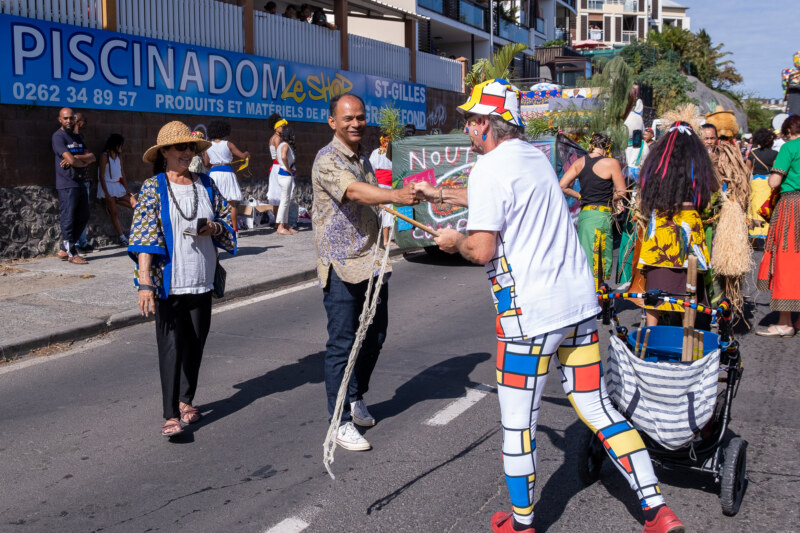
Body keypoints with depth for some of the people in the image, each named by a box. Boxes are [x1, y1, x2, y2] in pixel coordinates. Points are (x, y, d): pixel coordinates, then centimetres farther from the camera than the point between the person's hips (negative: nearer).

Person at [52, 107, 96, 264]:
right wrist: (84, 162, 1)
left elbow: (92, 157, 7)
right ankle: (71, 253, 2)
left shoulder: (78, 137, 18)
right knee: (68, 219, -4)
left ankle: (64, 250, 20)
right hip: (67, 185, -8)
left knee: (82, 218, 11)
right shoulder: (58, 137, -7)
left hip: (80, 183, 8)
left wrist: (76, 158, -10)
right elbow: (71, 160, -18)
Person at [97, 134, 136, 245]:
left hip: (118, 185, 7)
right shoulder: (104, 156, -10)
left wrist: (127, 189, 3)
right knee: (114, 213, -3)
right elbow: (102, 176, -13)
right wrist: (106, 194, -17)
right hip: (108, 186, -7)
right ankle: (121, 237, -1)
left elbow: (122, 174, 13)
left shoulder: (119, 157, 10)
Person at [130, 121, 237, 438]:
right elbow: (144, 236, -11)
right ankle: (171, 415, -1)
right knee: (171, 345, -5)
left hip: (201, 280, 4)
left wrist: (213, 228, -7)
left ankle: (186, 400, 29)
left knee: (195, 342, 11)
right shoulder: (154, 188, -3)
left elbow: (228, 222, 17)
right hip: (168, 281, -4)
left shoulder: (206, 185, 9)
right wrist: (145, 282, -19)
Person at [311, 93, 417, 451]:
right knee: (342, 344, -5)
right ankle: (341, 423, 3)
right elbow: (355, 193, -31)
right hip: (340, 266, -8)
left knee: (375, 336, 15)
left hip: (371, 262, 8)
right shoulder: (327, 160, -12)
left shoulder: (363, 160, 17)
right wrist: (396, 196, -46)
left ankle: (356, 399, 34)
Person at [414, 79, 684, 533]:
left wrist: (454, 241, 4)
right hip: (581, 301, 8)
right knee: (598, 408, 14)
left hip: (531, 313, -8)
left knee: (518, 423, 7)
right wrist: (439, 194, 43)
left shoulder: (490, 167, -11)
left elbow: (482, 250, -17)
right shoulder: (535, 156, 15)